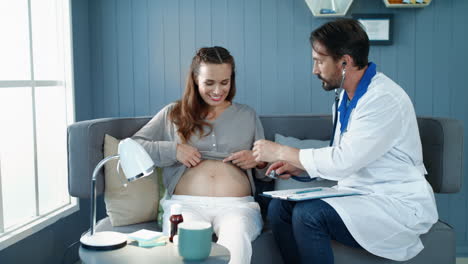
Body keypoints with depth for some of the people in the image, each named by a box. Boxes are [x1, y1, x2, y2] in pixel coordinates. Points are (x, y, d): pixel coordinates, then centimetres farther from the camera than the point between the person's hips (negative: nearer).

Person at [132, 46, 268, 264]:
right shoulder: (174, 114, 19)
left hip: (237, 204, 1)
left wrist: (258, 162, 2)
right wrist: (173, 149, -2)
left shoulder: (247, 115, 23)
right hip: (185, 203, 0)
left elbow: (267, 171, 26)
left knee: (236, 243, -35)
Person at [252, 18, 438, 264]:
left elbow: (344, 161, -24)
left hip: (398, 205, -9)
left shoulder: (384, 99, -20)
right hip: (358, 196, 9)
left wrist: (281, 152, -13)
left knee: (308, 214, -28)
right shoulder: (347, 96, 10)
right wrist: (297, 165, 4)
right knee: (279, 207, -8)